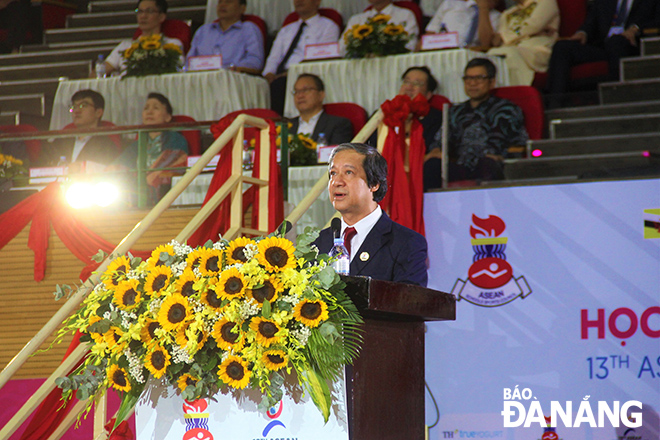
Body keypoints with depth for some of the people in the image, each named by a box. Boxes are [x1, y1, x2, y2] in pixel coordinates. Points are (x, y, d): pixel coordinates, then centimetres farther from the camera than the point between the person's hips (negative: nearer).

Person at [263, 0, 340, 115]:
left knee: (278, 84, -36)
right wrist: (269, 75, -5)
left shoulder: (329, 27, 10)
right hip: (280, 76, 5)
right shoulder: (286, 30, 30)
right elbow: (273, 58, 20)